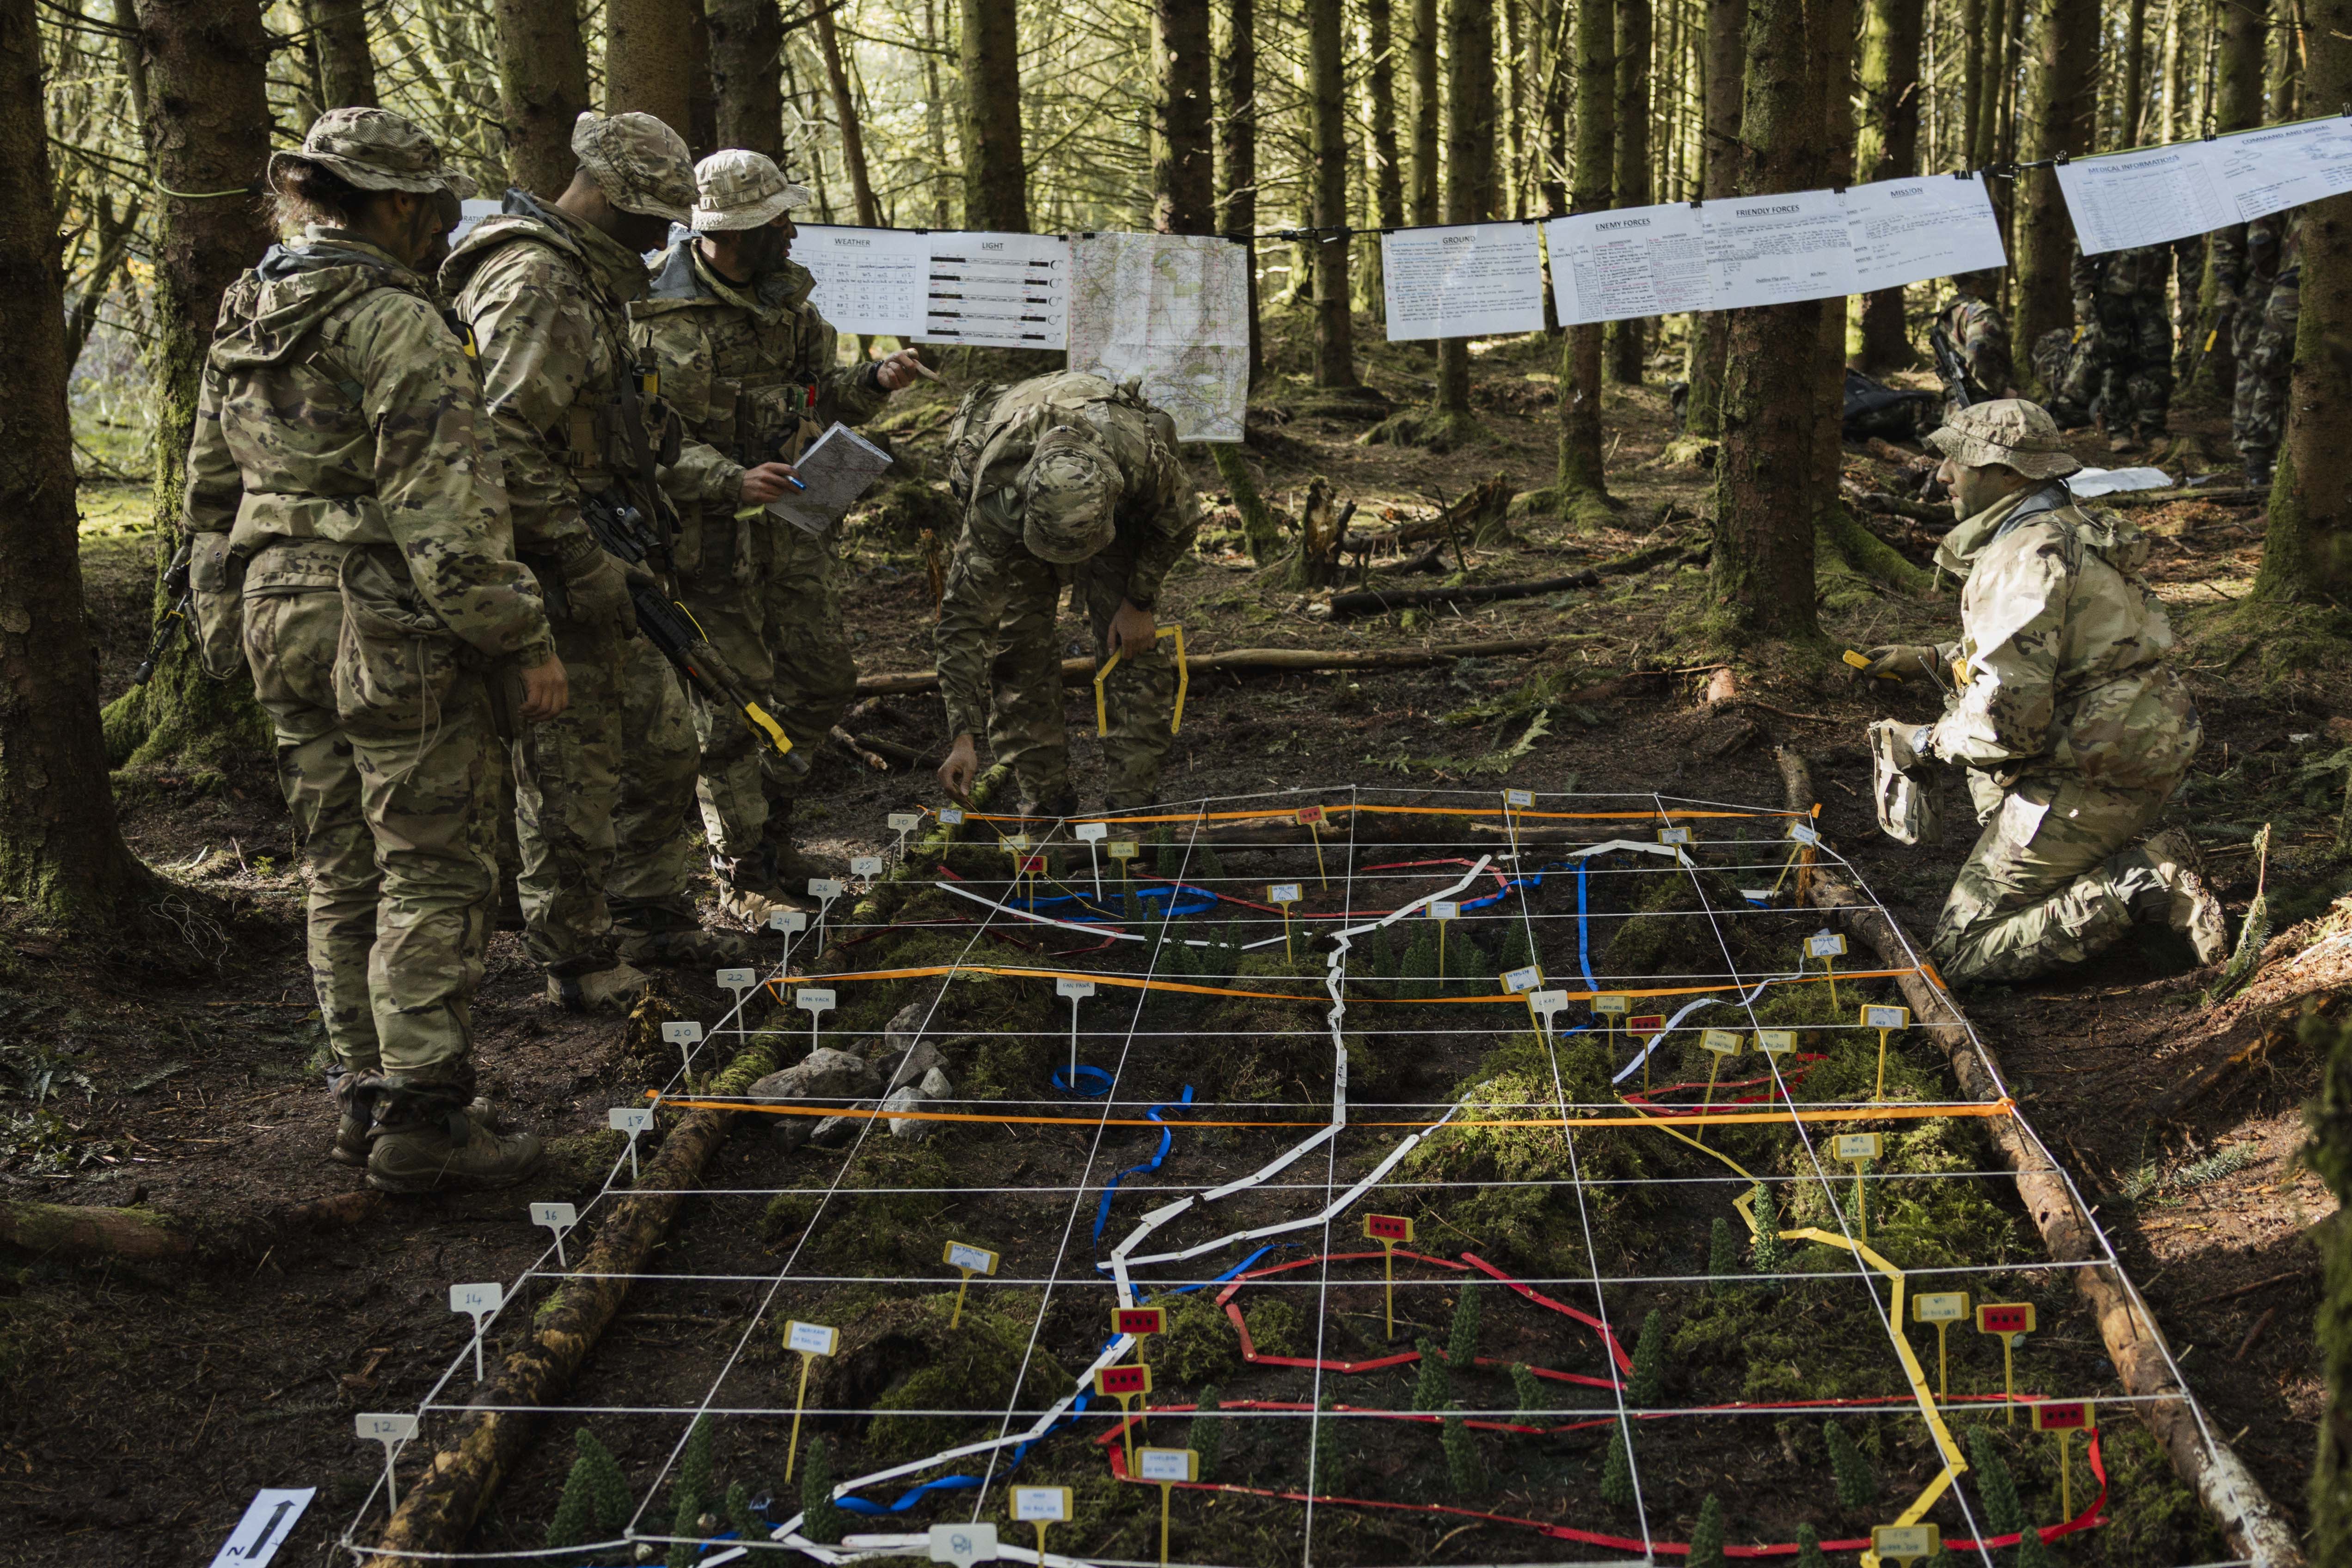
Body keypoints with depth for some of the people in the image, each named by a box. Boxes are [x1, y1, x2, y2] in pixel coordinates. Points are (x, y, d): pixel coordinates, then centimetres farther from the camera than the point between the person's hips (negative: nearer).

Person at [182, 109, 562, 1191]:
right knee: (433, 875, -2)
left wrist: (233, 613, 25)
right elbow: (443, 507, -19)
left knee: (342, 869, 16)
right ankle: (421, 1119, 0)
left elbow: (210, 492, 18)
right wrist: (524, 638, -15)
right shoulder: (395, 322, -14)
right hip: (394, 624, -8)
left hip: (280, 614, 8)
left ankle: (362, 1093, 23)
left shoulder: (243, 324, 13)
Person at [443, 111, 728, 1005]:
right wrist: (586, 561, -24)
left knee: (663, 744, 19)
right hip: (558, 580, -10)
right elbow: (505, 444, -28)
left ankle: (653, 917, 33)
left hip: (601, 569, 11)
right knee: (573, 776, 0)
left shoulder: (590, 278, 15)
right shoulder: (533, 285, -19)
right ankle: (577, 959, 12)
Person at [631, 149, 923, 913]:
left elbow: (816, 396, 15)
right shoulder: (660, 319, -18)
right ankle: (744, 873, 15)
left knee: (823, 679, 13)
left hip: (787, 527, 8)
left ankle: (771, 839, 31)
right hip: (710, 538, -7)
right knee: (733, 704, 0)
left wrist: (873, 382, -4)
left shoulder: (785, 292, 6)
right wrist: (731, 480, -31)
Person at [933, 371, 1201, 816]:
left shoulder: (1145, 457, -44)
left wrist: (1140, 602, -14)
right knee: (1021, 646, -10)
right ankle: (1045, 795, 4)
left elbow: (1180, 522, -17)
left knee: (1132, 647, -10)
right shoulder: (995, 500, -44)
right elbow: (965, 618, -38)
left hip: (1126, 510, 1)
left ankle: (1136, 800, -2)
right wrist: (962, 737, -40)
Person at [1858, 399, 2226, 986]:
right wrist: (1926, 661, 24)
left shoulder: (2025, 559, -18)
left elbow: (2009, 713, -25)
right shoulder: (2074, 527, 14)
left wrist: (1932, 743, -6)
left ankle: (2145, 883, -11)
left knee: (1962, 954, -4)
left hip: (2090, 782, -10)